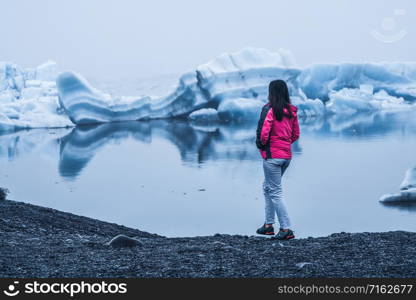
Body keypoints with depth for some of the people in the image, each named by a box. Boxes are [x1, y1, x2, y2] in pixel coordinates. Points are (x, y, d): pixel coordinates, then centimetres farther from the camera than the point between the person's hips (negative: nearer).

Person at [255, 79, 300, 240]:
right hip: (287, 155, 8)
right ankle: (269, 224, 25)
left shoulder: (269, 109, -15)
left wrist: (260, 144, 0)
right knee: (268, 187, 21)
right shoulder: (291, 111, 7)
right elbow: (296, 134, 14)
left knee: (275, 192, -2)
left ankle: (286, 229, -6)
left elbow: (263, 133, -19)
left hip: (272, 155, -8)